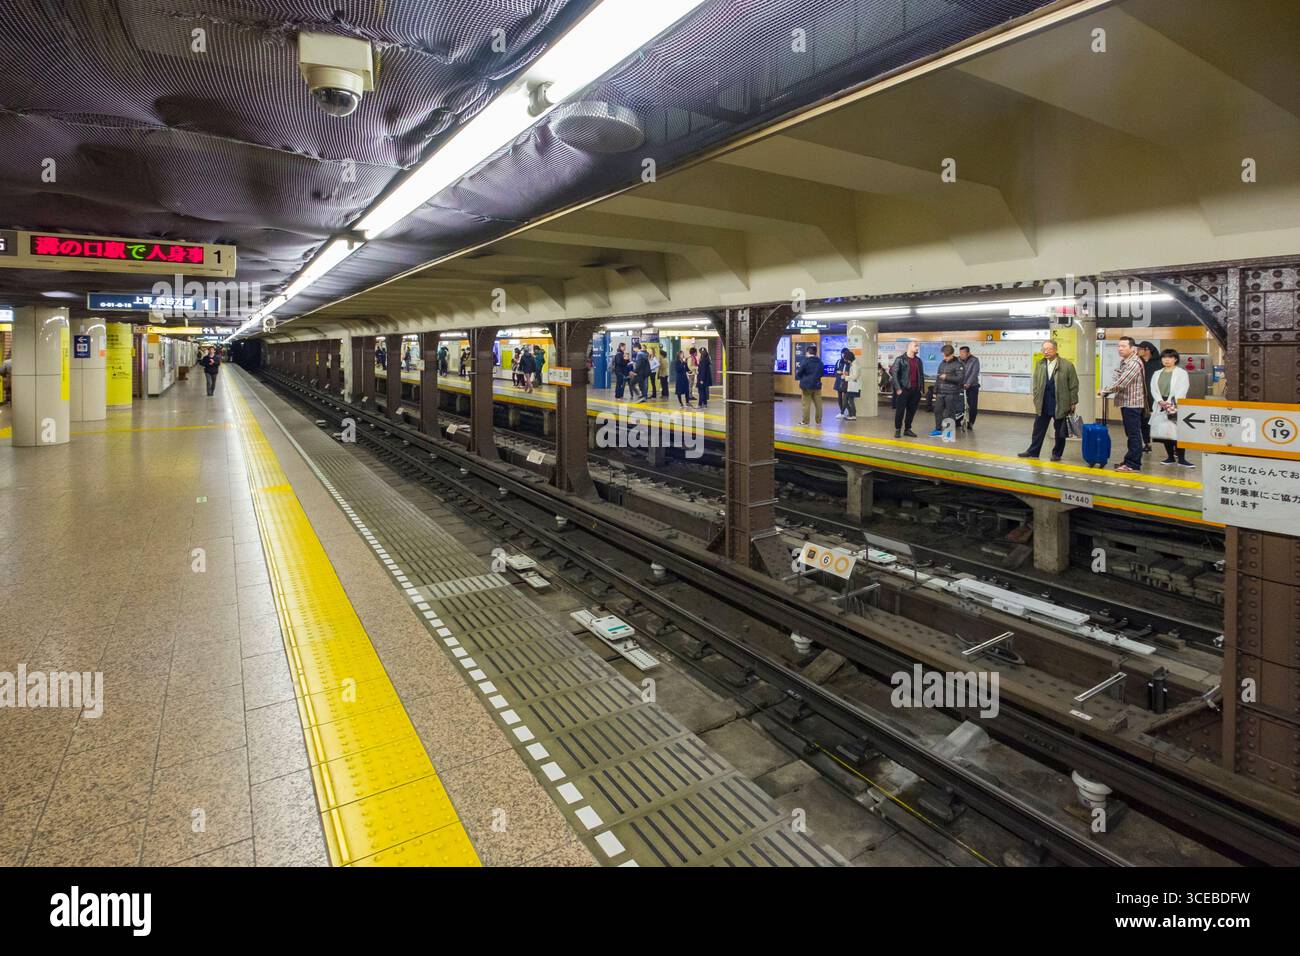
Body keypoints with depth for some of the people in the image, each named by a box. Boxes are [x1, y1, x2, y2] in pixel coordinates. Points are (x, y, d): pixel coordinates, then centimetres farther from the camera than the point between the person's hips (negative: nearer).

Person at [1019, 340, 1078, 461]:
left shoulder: (1067, 365, -7)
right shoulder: (1040, 365, 5)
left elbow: (1074, 386, -5)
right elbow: (1035, 384, 9)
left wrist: (1073, 403, -5)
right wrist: (1036, 401, 4)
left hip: (1060, 404, -3)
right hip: (1043, 404, 3)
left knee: (1060, 431, 7)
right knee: (1038, 429, 9)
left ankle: (1057, 454, 18)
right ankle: (1033, 451, 17)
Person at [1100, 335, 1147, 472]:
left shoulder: (1134, 363, -16)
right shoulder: (1123, 361, 14)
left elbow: (1121, 383, -22)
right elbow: (1119, 381, 18)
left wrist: (1104, 391, -11)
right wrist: (1106, 391, 1)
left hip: (1132, 403, -9)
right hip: (1126, 402, 9)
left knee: (1133, 434, -5)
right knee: (1130, 434, 14)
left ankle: (1133, 464, -3)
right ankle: (1129, 461, 20)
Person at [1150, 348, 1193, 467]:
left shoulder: (1181, 373, 2)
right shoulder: (1157, 374, 15)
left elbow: (1182, 390, -7)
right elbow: (1153, 389, 5)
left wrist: (1172, 404, -17)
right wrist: (1160, 401, -11)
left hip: (1175, 407, -4)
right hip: (1160, 406, 5)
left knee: (1177, 432, -11)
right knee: (1164, 431, 5)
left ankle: (1181, 459, -9)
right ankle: (1170, 457, 14)